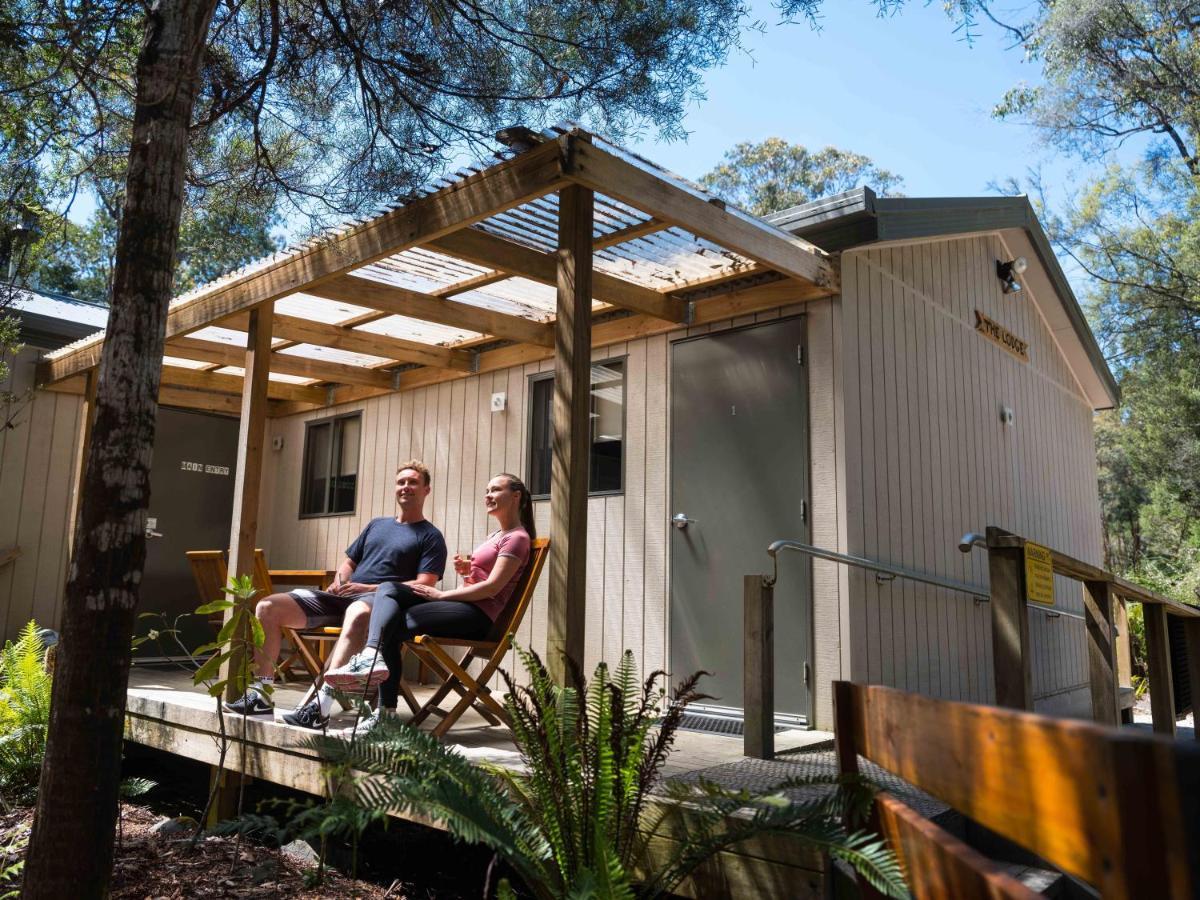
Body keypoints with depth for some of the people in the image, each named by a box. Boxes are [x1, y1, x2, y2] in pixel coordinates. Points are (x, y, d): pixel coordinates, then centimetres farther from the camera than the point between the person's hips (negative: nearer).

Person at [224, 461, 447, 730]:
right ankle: (262, 692, -8)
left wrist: (370, 588, -13)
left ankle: (323, 703, -49)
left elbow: (424, 586, -5)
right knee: (268, 607, -8)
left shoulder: (430, 536, 8)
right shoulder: (376, 525, 28)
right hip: (342, 597, 7)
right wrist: (339, 581, 6)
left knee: (358, 613, -45)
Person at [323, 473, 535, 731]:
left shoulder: (517, 537, -2)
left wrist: (440, 595, -13)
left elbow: (492, 587, -13)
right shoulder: (496, 535, 28)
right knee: (387, 589, -15)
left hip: (478, 614, -8)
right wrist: (466, 572, 3)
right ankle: (371, 657, -34)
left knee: (393, 625, -19)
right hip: (464, 606, 9)